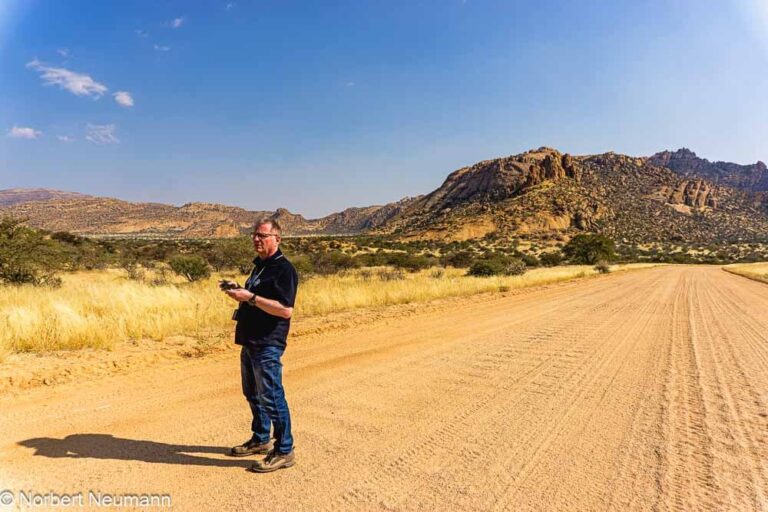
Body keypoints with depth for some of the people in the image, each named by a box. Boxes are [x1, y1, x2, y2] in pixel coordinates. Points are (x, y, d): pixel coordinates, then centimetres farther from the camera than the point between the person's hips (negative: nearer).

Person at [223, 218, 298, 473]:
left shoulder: (283, 269, -15)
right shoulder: (259, 266, 16)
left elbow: (285, 310, -25)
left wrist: (251, 297, -25)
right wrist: (240, 295, 9)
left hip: (268, 344, -10)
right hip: (250, 342, 10)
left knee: (271, 397, -3)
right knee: (253, 394, 20)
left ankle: (284, 451, 10)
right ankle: (260, 440, 37)